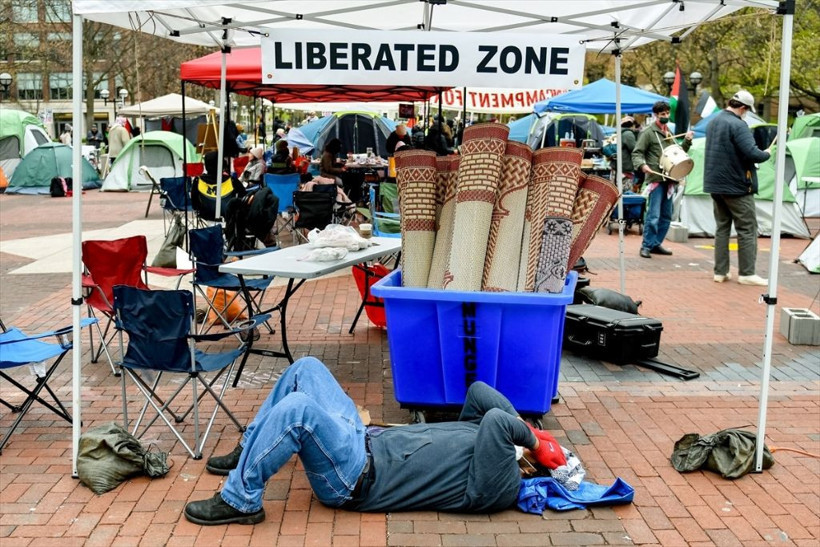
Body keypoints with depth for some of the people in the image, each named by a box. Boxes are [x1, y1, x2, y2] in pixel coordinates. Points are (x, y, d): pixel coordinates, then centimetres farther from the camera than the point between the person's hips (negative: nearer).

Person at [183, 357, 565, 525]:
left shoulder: (497, 487, -18)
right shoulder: (480, 433, 11)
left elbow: (497, 422, -33)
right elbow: (478, 392, 9)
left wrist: (530, 438, -15)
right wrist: (522, 421, 3)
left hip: (357, 478, -9)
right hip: (365, 442, 9)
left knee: (297, 409, -30)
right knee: (305, 369, 7)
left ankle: (240, 501, -11)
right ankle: (248, 454, 19)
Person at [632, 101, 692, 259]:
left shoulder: (669, 133, 20)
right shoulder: (648, 132, -3)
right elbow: (636, 153, -7)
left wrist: (687, 141, 10)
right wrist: (642, 164, -27)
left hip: (669, 179, 8)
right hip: (655, 179, -8)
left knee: (666, 216, 10)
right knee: (653, 215, -11)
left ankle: (656, 244, 19)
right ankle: (646, 246, -3)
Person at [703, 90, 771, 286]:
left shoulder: (713, 122, 12)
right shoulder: (738, 125, -17)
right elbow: (752, 153, -25)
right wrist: (767, 154, -4)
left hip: (715, 184, 8)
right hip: (737, 186, -8)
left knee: (722, 228, 12)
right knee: (747, 229, 0)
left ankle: (720, 272, 12)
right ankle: (746, 273, 2)